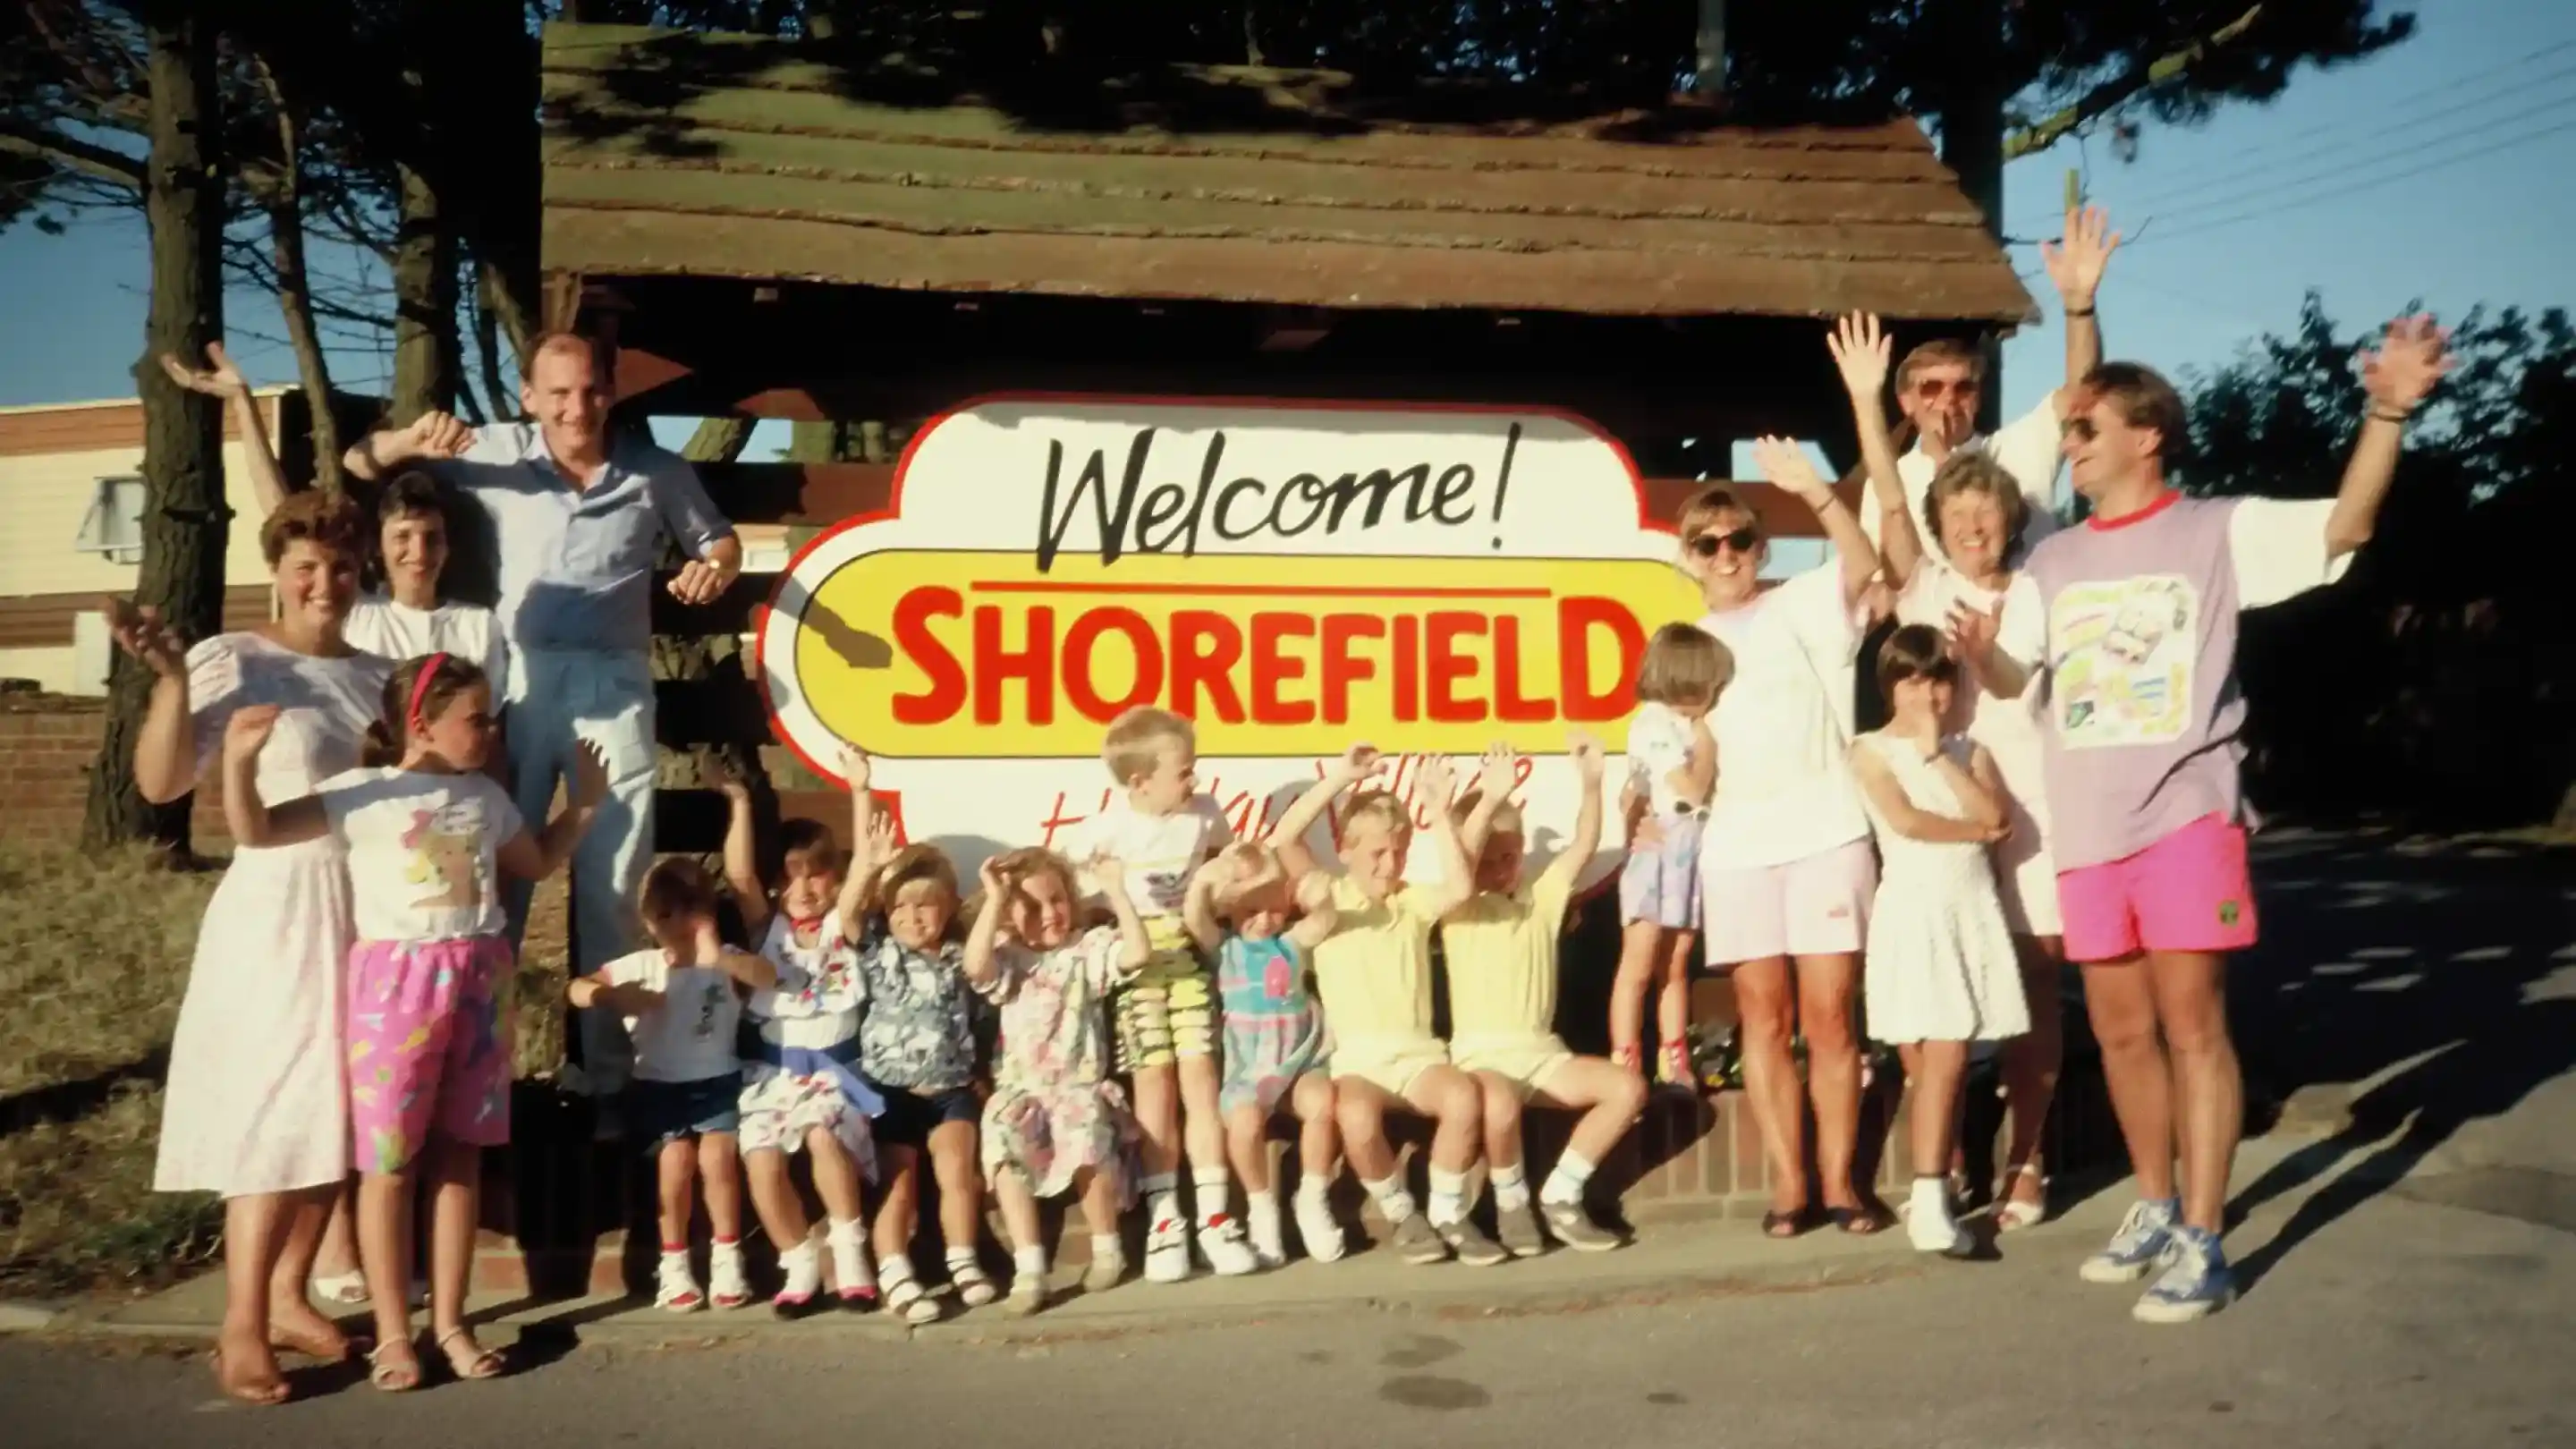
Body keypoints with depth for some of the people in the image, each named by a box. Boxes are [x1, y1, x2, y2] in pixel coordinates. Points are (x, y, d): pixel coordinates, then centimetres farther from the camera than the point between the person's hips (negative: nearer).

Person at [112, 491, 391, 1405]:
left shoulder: (376, 674, 11)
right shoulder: (232, 661, -8)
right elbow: (159, 784, -17)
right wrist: (171, 679, -28)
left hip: (370, 915, 6)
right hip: (276, 914, -6)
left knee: (339, 1115, 9)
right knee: (274, 1114, -6)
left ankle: (288, 1298, 22)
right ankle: (241, 1328, 2)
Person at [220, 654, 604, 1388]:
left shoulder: (486, 798, 12)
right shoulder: (361, 795, -5)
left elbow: (536, 863, 27)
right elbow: (254, 831, -11)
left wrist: (586, 802, 21)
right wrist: (240, 759, -26)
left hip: (479, 980, 4)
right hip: (396, 981, -4)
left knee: (459, 1155, 9)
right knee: (389, 1162, 1)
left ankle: (449, 1322, 18)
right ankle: (392, 1331, 12)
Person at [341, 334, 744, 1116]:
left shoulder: (658, 472, 2)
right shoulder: (495, 453, 2)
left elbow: (718, 537, 19)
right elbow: (360, 463, 7)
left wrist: (716, 567, -4)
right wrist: (413, 439, -14)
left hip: (615, 687, 0)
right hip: (517, 681, 0)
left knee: (611, 891, 6)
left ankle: (607, 1078, 15)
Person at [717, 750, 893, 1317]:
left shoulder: (843, 925, 3)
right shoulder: (766, 926, 7)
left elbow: (865, 866, -11)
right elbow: (738, 874, -9)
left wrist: (859, 790, -17)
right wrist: (740, 803, -17)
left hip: (832, 1064, -2)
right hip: (772, 1067, 2)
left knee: (825, 1138, -29)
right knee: (762, 1160, -20)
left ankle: (850, 1250, -9)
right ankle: (799, 1262, 2)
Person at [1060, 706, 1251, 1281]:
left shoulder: (1206, 815, -7)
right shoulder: (1107, 828, -16)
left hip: (1189, 951, 2)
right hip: (1133, 954, -2)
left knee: (1200, 1077, -2)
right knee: (1155, 1081, -4)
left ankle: (1213, 1216, 2)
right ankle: (1164, 1219, 4)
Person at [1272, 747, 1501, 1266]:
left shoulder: (1414, 901, 11)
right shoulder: (1328, 895, 6)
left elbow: (1462, 887, -11)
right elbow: (1283, 839, -10)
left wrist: (1440, 812, -14)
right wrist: (1339, 778, -13)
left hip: (1417, 1052, 2)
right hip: (1355, 1057, -2)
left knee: (1465, 1096, -31)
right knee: (1357, 1116, -36)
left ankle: (1448, 1213, -8)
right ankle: (1401, 1214, -8)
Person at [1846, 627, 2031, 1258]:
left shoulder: (1970, 751, 12)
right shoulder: (1872, 752, 2)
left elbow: (1995, 816, -5)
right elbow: (1905, 821, -11)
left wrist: (1938, 754, -5)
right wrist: (1973, 832, -2)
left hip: (1971, 912, 3)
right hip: (1912, 913, -2)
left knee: (1947, 1062, -3)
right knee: (1926, 1064, -3)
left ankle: (1932, 1198, 3)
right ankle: (1931, 1197, 1)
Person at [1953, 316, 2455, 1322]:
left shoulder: (2219, 529, -1)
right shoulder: (2053, 560, 15)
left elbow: (2347, 526, -13)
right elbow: (2012, 677, 14)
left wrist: (2387, 415, -28)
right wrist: (1980, 654, -9)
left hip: (2185, 815, -5)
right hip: (2086, 828, 5)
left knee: (2191, 1026, -5)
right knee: (2122, 1030, 13)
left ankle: (2203, 1246, 2)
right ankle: (2155, 1211, 28)